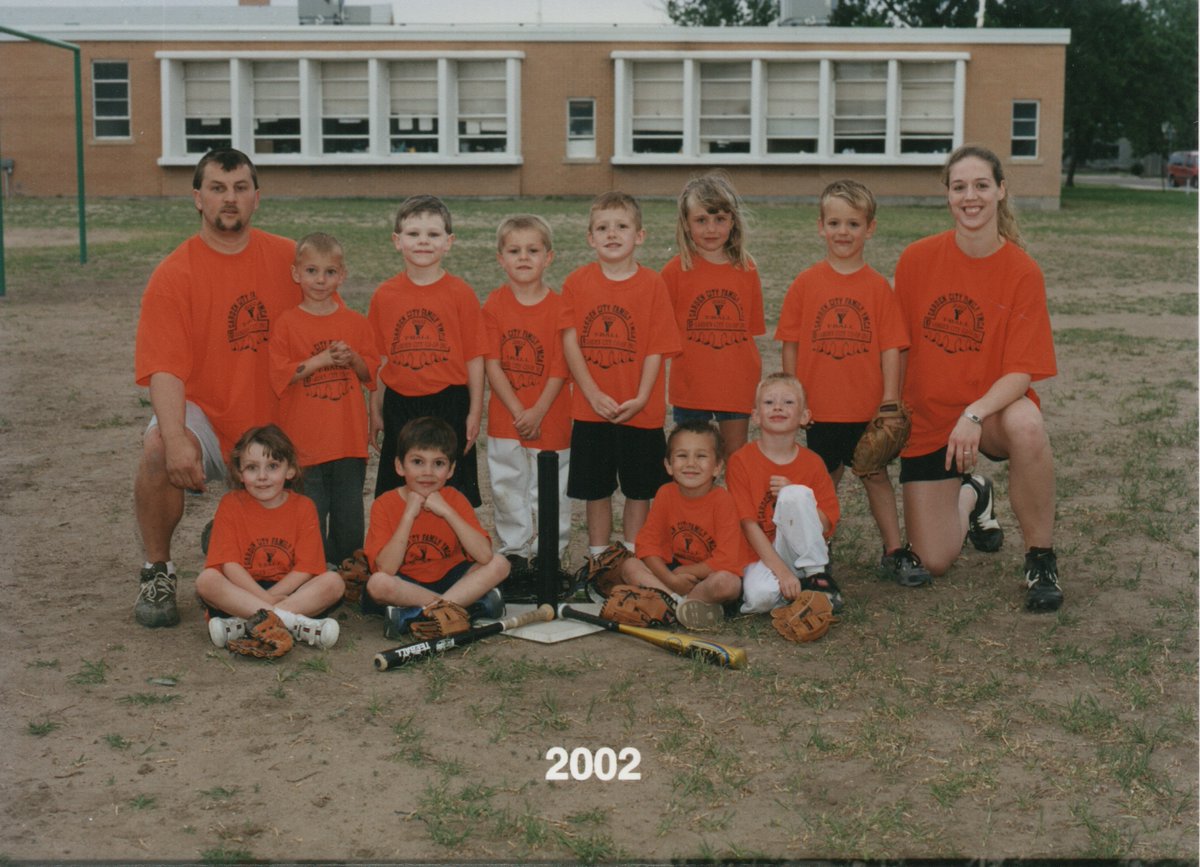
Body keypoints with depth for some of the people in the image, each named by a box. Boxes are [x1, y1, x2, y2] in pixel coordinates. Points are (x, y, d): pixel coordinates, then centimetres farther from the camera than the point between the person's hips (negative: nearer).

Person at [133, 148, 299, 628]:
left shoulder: (288, 258, -2)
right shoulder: (173, 274, -12)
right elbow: (165, 369, -21)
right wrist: (176, 438, -35)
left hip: (272, 424, 3)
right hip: (203, 415, -3)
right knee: (158, 452, -35)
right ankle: (157, 572, -12)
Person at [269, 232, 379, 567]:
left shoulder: (355, 323, 7)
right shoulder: (288, 323, -1)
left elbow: (371, 372, 11)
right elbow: (279, 375, -7)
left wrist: (353, 359, -9)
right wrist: (321, 359, -15)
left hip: (349, 437, 2)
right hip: (305, 438, -2)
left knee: (350, 515, 7)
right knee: (311, 514, 1)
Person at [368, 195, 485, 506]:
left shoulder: (461, 294, -5)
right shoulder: (384, 295, 2)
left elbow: (474, 358, -3)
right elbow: (378, 360, 7)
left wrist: (475, 412, -4)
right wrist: (375, 412, 8)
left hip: (449, 404, -2)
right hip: (399, 406, 2)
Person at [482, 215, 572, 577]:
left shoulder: (559, 306, -5)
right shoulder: (494, 305, -1)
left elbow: (560, 368, -6)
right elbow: (491, 364, -5)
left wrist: (538, 412, -15)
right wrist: (518, 411, -12)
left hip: (549, 417, -1)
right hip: (505, 418, 2)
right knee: (507, 490, 8)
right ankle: (514, 553, 21)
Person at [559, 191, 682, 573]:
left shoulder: (653, 284, -4)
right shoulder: (577, 282, 0)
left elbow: (656, 349, -5)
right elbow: (570, 342, -4)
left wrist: (640, 398, -15)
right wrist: (593, 394, -12)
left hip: (640, 410, -1)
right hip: (590, 409, 1)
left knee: (639, 490, 9)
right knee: (596, 490, 11)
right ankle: (597, 558, 25)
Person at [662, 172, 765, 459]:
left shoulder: (746, 269, 3)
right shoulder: (676, 270, -4)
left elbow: (751, 332, 7)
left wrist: (760, 387, 5)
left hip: (737, 388, 2)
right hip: (690, 389, -2)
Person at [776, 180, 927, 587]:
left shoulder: (878, 286, -2)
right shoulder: (805, 283, -1)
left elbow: (890, 347, -3)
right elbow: (791, 344, 1)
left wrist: (890, 401, -8)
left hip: (867, 407, 0)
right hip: (819, 407, 0)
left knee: (875, 475, 11)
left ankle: (894, 552, 20)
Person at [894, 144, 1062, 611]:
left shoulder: (1023, 272, -13)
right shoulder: (918, 258, -8)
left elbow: (1021, 371, -17)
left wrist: (975, 415, -32)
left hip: (993, 411, -2)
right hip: (927, 417, 2)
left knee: (1027, 425, -40)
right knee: (934, 562, -3)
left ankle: (1041, 559, -17)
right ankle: (971, 497, 34)